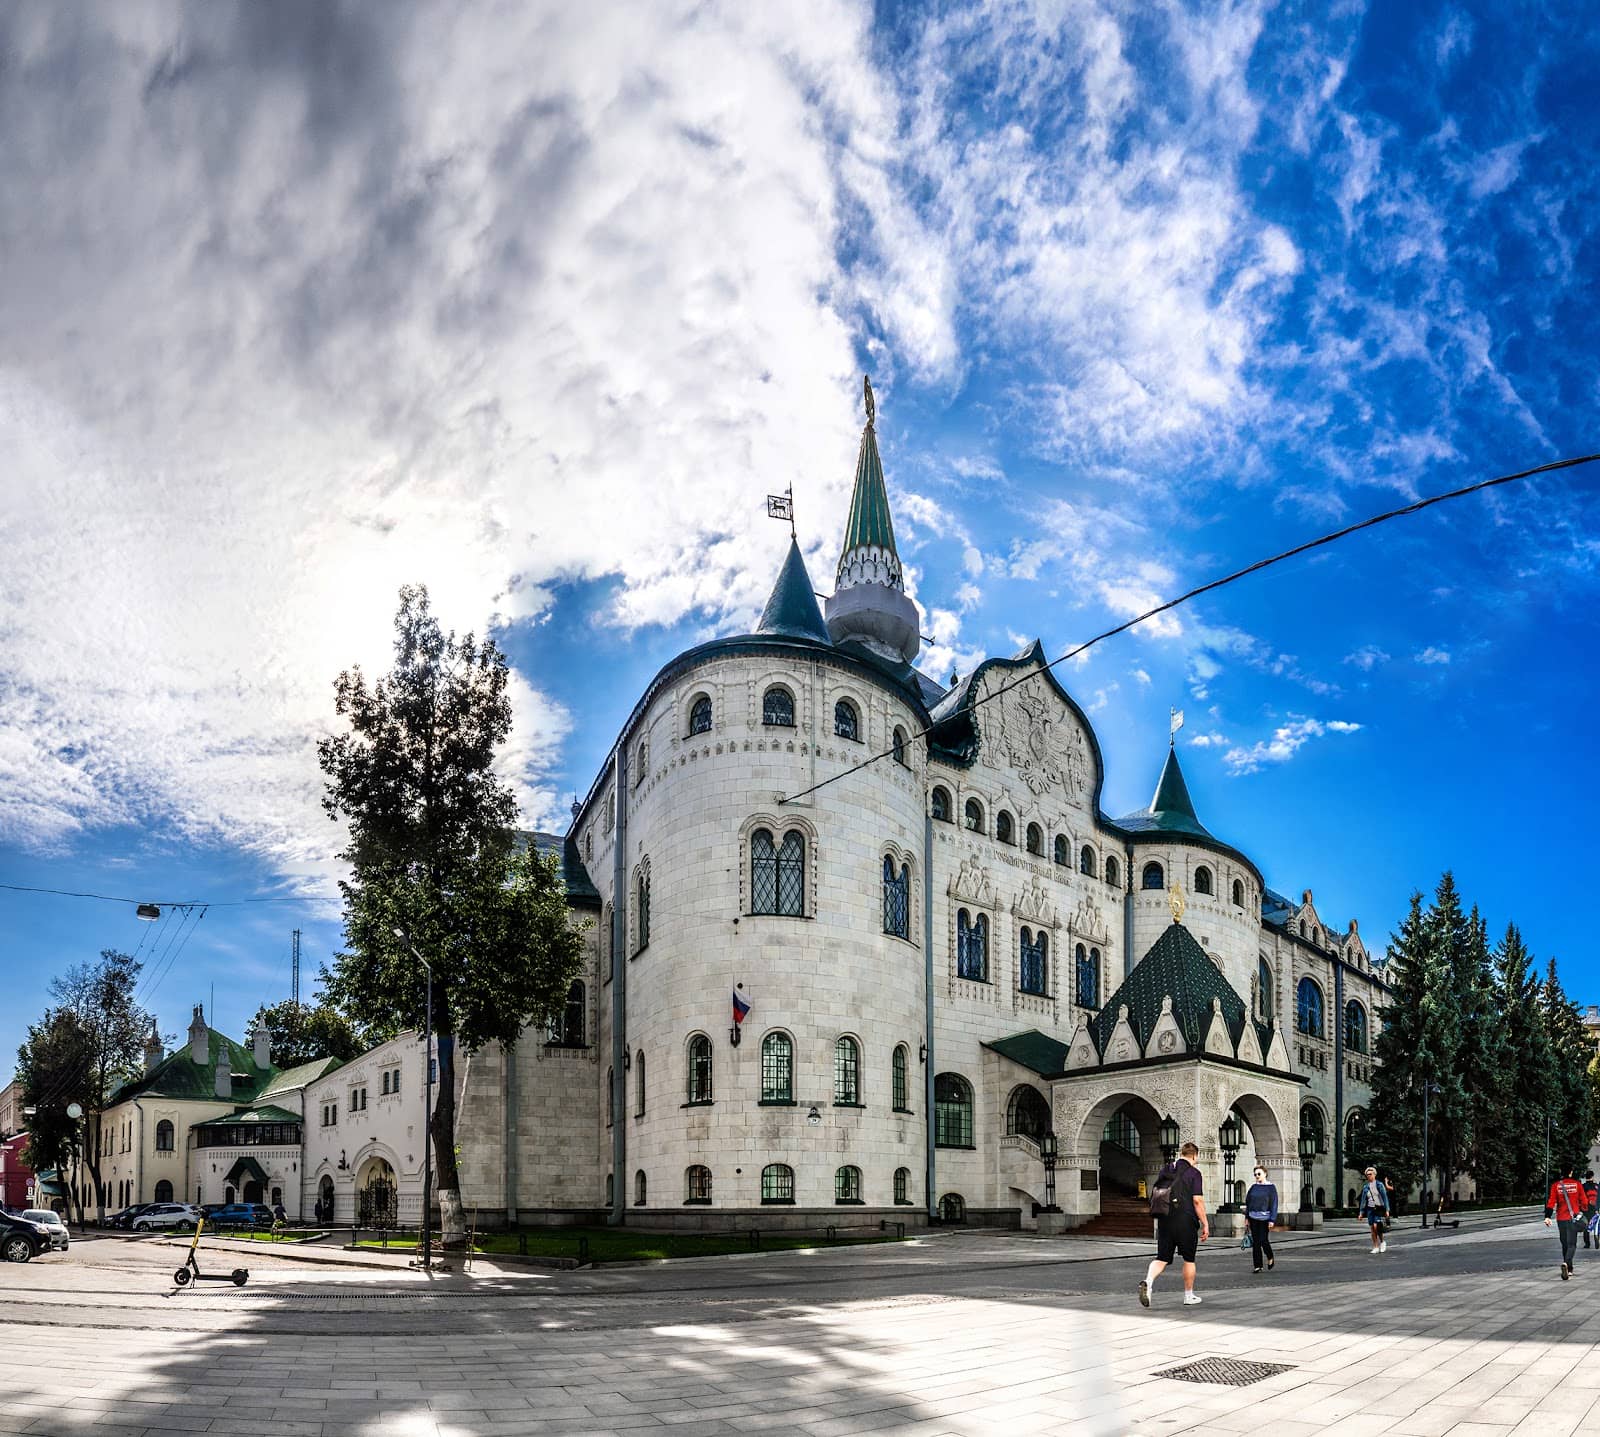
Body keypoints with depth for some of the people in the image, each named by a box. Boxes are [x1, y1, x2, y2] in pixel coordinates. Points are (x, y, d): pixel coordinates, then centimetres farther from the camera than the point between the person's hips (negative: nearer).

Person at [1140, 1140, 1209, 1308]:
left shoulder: (1164, 1170, 11)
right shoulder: (1193, 1172, -6)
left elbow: (1154, 1197, 14)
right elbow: (1197, 1201, -13)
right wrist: (1205, 1224, -6)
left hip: (1164, 1222, 4)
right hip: (1186, 1222, -4)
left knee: (1161, 1258, 5)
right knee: (1189, 1259, 13)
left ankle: (1148, 1282, -21)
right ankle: (1189, 1296, 22)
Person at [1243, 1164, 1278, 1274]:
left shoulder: (1271, 1187, -3)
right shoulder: (1254, 1186, 9)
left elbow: (1274, 1204, -7)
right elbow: (1248, 1201, 14)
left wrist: (1272, 1220, -13)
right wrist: (1247, 1216, 11)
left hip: (1265, 1218, -4)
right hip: (1253, 1217, 4)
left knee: (1263, 1240, -8)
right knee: (1255, 1242, 2)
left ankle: (1270, 1258, 22)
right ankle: (1257, 1266, 8)